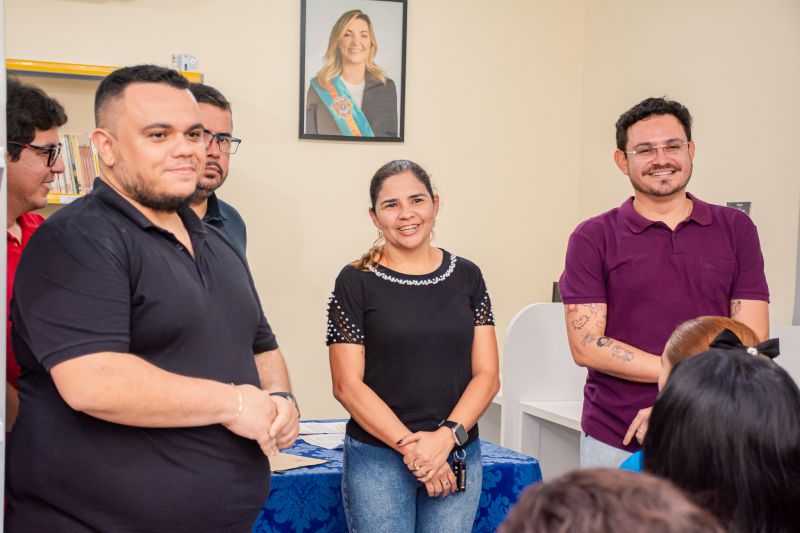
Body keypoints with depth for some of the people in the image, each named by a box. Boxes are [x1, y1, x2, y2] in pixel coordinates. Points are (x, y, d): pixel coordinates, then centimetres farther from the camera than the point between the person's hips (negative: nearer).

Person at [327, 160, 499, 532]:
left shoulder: (467, 276, 6)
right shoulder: (356, 282, -2)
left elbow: (487, 375, 3)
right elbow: (347, 385, -6)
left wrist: (447, 436, -11)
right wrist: (409, 445, -13)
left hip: (458, 456, 3)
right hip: (378, 457, -2)